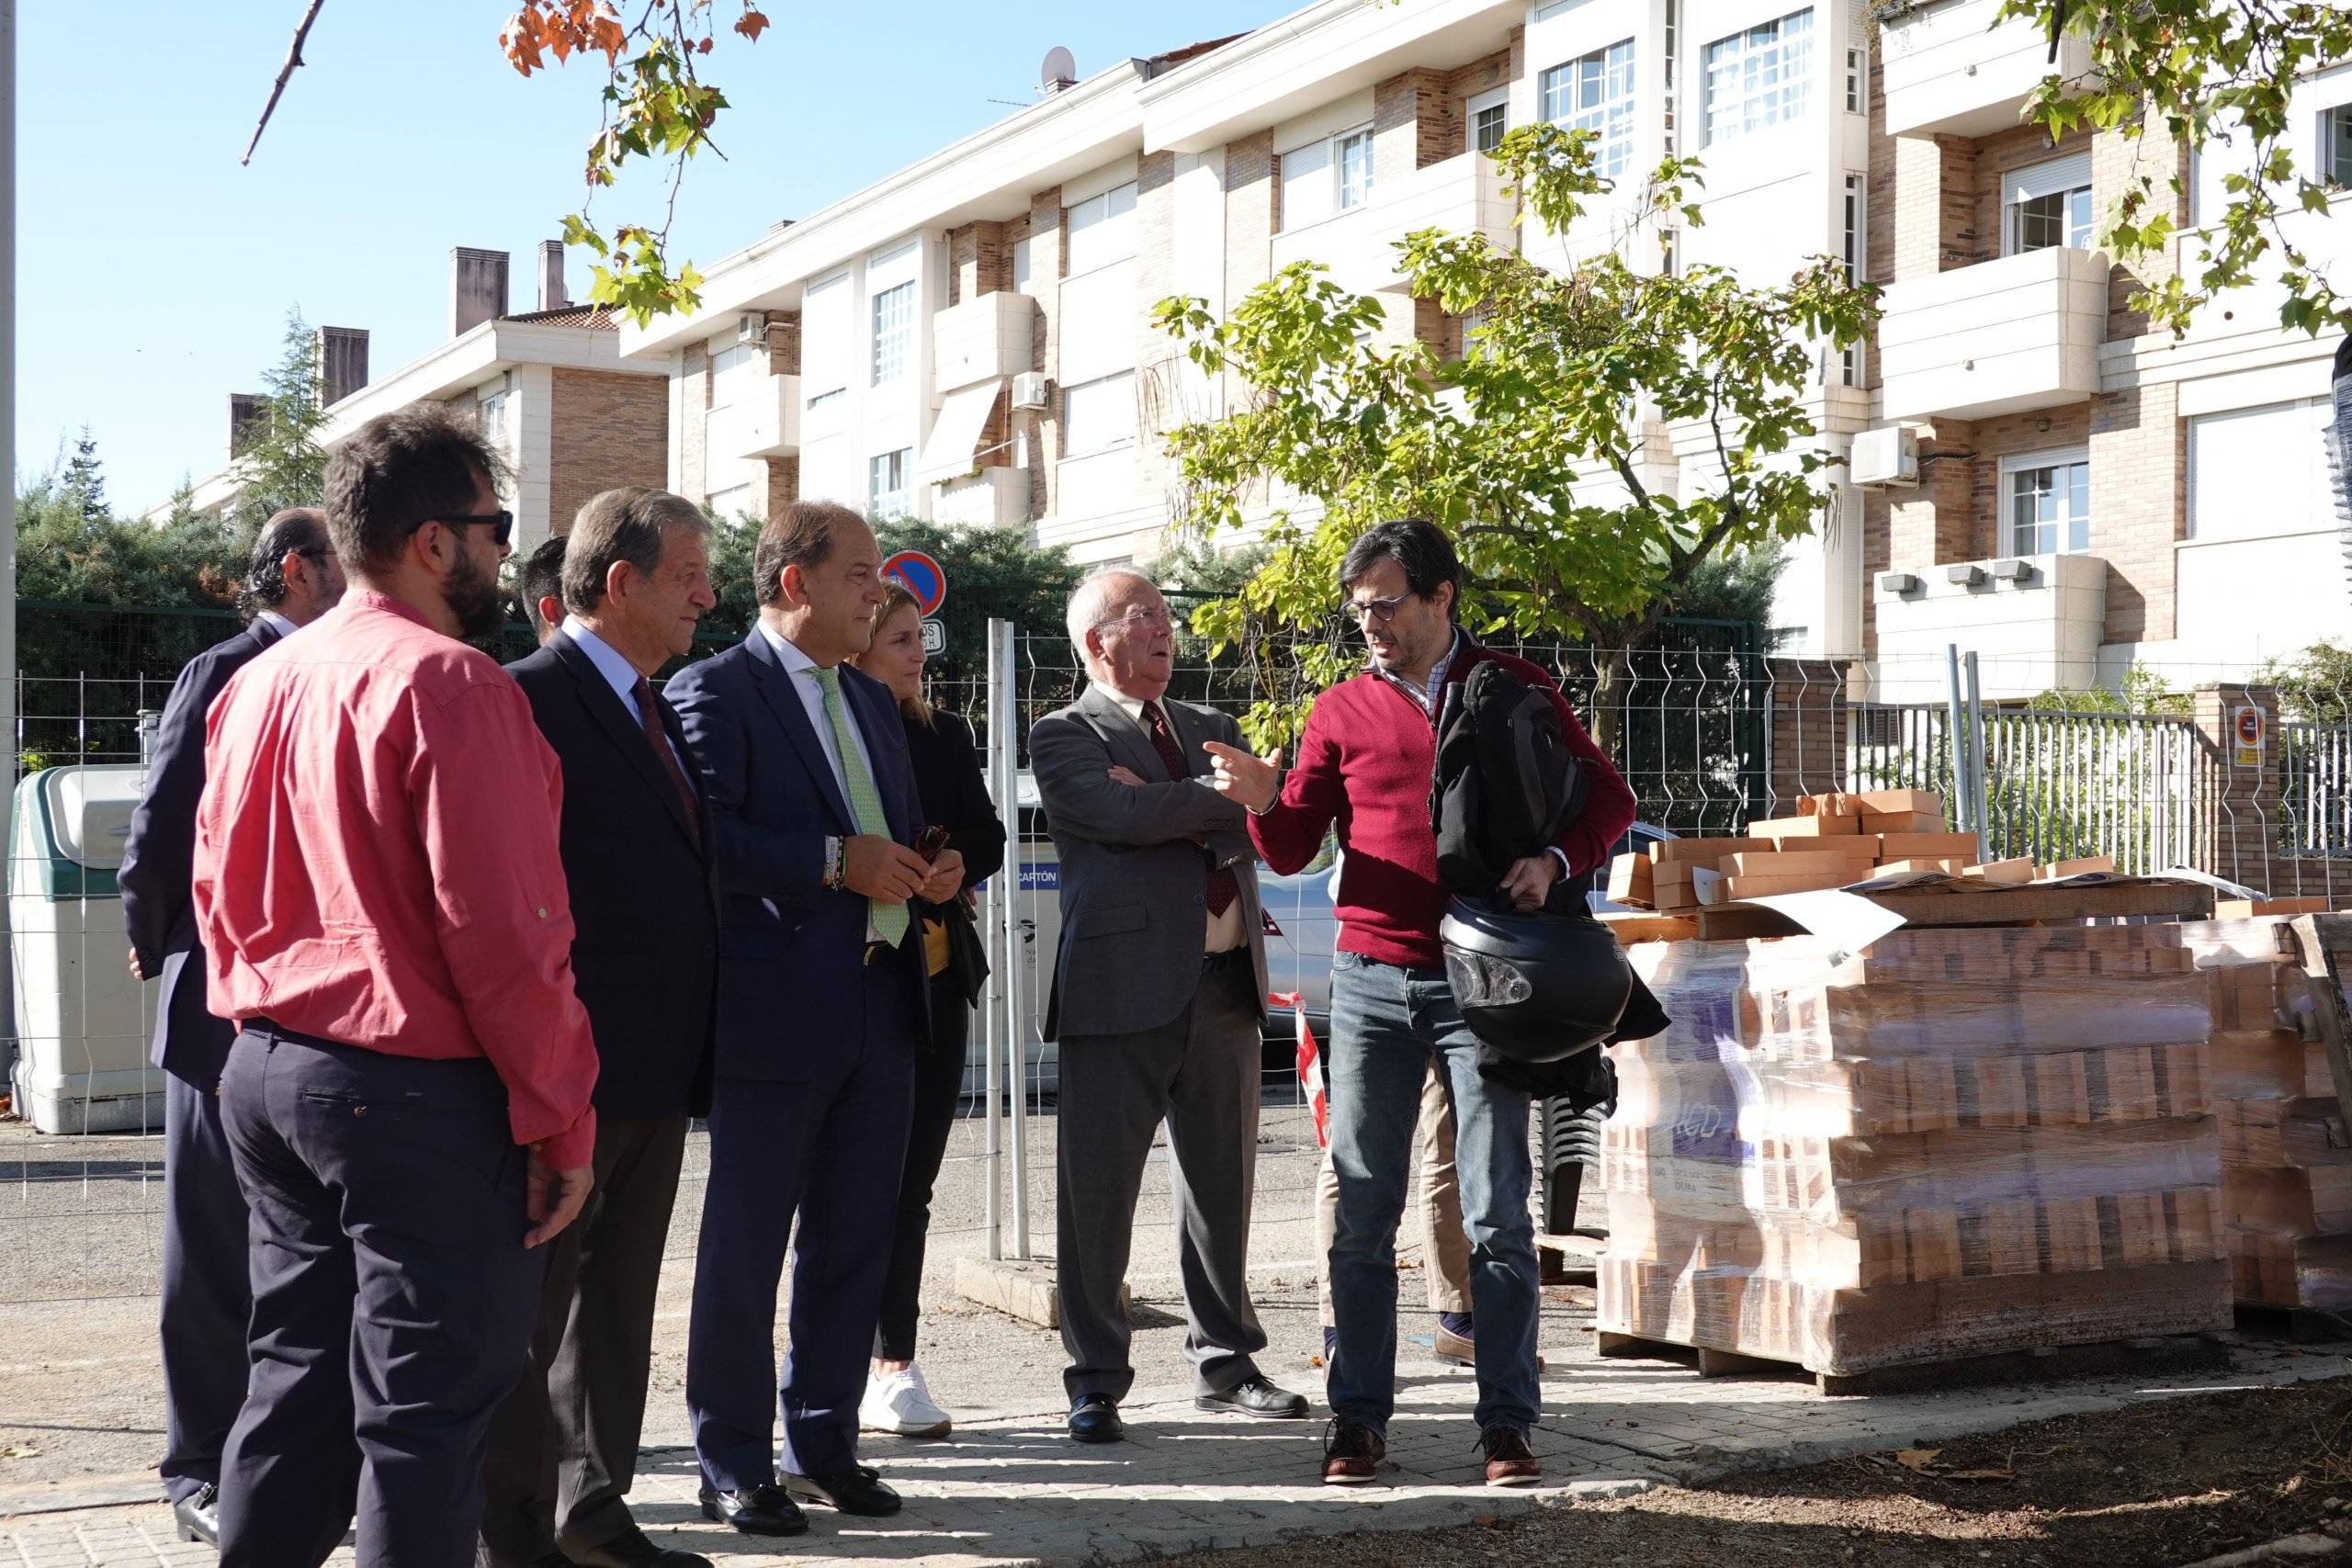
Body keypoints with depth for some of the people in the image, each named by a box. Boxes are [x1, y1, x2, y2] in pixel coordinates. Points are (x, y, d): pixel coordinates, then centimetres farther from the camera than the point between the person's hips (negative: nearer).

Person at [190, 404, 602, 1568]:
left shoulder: (255, 685, 10)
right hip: (420, 1096, -8)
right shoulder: (453, 686, -15)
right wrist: (561, 1121, -12)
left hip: (267, 1073, 8)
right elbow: (505, 929, -18)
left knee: (297, 1384, 18)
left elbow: (218, 891, 17)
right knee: (426, 1419, 1)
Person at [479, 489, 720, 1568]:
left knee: (617, 1297, 17)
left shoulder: (655, 711, 15)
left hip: (658, 1067, 9)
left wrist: (692, 1046, 13)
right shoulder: (532, 699, -12)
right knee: (532, 1305, 3)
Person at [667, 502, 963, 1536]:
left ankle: (823, 1444, 25)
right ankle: (735, 1467, 13)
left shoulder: (871, 703, 18)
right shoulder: (716, 692, -7)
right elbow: (706, 838, -20)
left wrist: (933, 869, 6)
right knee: (745, 1246, 3)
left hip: (880, 1014, 8)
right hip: (775, 1012, -7)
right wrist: (835, 863, -21)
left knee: (856, 1240, 13)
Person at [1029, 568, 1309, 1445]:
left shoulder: (1210, 730, 19)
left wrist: (1165, 807, -8)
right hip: (1124, 981, -6)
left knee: (1223, 1184, 12)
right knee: (1098, 1189, -2)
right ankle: (1097, 1382, 7)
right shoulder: (1064, 737, 1)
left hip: (1224, 982, 6)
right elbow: (1122, 816, -17)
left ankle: (1223, 1364, 23)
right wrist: (1226, 797, -5)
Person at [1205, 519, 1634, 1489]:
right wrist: (1264, 801, -15)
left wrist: (1555, 858, -10)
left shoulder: (1516, 691, 6)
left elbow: (1608, 798, 9)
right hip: (1372, 982, 1)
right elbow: (1293, 848, 6)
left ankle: (1506, 1426, 5)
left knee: (1498, 1214, -1)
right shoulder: (1341, 711, 8)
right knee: (1362, 1214, 1)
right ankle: (1358, 1418, 9)